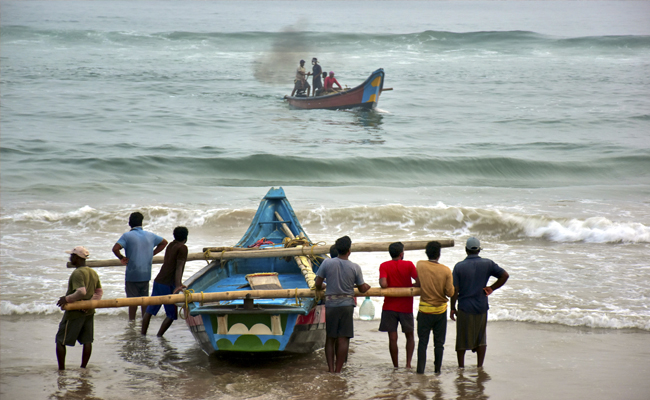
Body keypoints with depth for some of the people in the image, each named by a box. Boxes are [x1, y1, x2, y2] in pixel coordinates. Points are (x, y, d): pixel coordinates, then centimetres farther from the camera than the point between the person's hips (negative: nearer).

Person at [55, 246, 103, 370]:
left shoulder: (77, 274, -19)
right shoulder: (93, 273, 8)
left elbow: (81, 292, -30)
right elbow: (99, 291, 11)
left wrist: (67, 299, -20)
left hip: (74, 312, -8)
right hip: (89, 312, 8)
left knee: (61, 341, 3)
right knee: (87, 340, 11)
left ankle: (61, 369, 3)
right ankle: (83, 367, 14)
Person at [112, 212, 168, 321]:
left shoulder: (127, 236, -9)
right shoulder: (150, 235, 7)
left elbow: (115, 248, -22)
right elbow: (164, 242, 22)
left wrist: (121, 258, -5)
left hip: (132, 273, -4)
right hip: (146, 274, 4)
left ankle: (132, 320, 5)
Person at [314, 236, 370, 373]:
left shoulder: (327, 263, -5)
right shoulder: (355, 267, -4)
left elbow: (318, 284, -1)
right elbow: (362, 289, 5)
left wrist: (321, 289, 23)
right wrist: (367, 286, 28)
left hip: (330, 304, 1)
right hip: (347, 305, -1)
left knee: (330, 338, 10)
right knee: (343, 339, 2)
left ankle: (330, 369, 4)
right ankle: (338, 370, 0)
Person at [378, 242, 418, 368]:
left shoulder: (384, 266, -3)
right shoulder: (408, 265, -3)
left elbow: (383, 284, -16)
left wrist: (391, 287, 5)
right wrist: (409, 286, 8)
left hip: (389, 307, 0)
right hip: (406, 307, 0)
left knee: (392, 338, 2)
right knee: (409, 336, 15)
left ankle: (396, 366, 2)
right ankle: (408, 363, 1)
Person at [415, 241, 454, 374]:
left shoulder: (420, 265, -10)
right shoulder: (446, 270, -12)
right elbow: (450, 293, -9)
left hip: (425, 310, 0)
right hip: (440, 311, 0)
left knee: (422, 342, 6)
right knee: (439, 342, 11)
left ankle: (420, 369, 2)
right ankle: (437, 369, 16)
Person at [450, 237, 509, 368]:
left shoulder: (459, 266, -7)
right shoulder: (488, 264, -2)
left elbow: (454, 290, -8)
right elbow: (505, 275, -7)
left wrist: (452, 308, 1)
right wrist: (491, 288, 0)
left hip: (464, 308, -2)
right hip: (482, 307, 2)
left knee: (462, 339, 9)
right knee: (481, 338, 13)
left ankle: (461, 367, 14)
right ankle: (480, 367, 11)